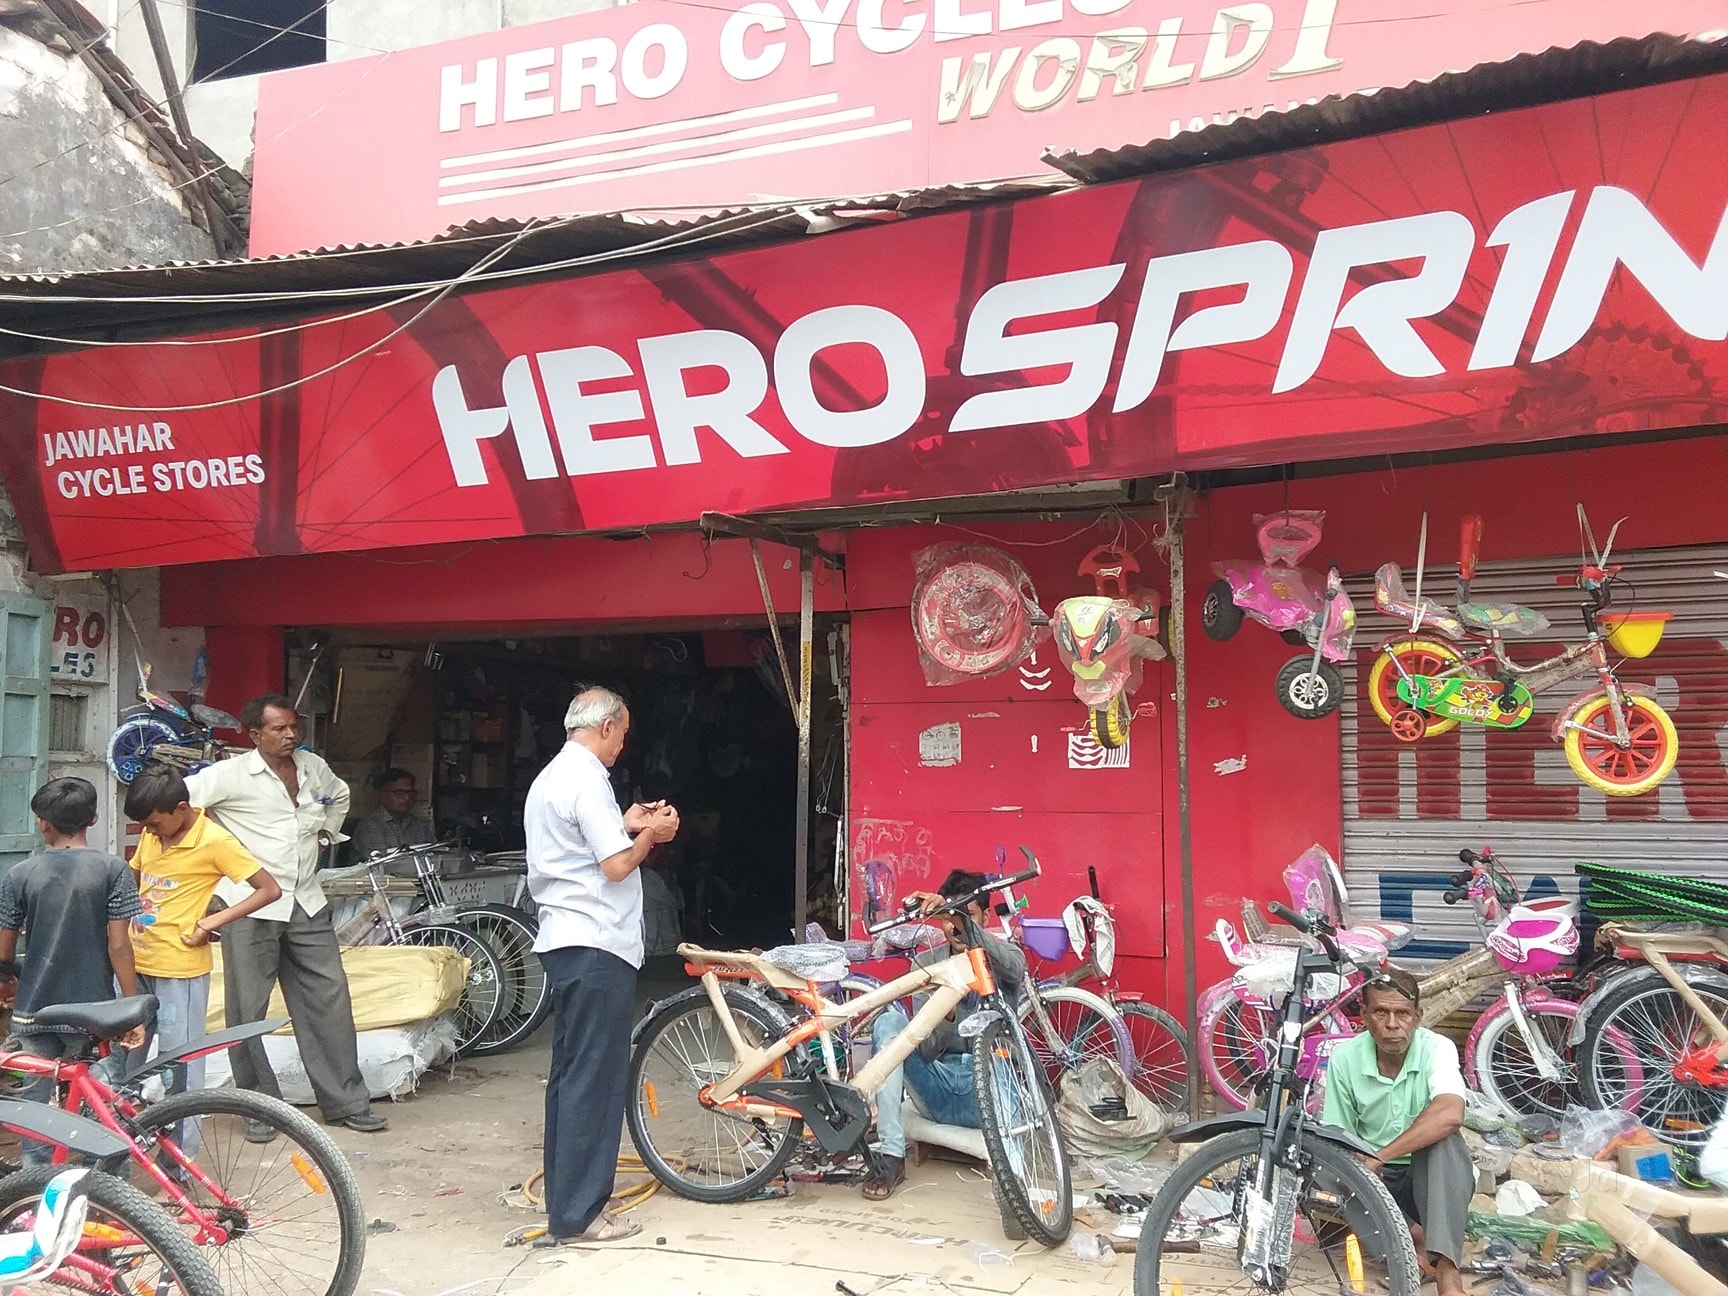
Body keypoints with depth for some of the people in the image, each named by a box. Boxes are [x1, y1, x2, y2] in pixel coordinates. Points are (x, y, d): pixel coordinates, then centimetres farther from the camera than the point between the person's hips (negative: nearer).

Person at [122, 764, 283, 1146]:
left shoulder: (214, 841, -15)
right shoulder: (151, 833, 4)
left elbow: (270, 889, -14)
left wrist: (213, 920, -19)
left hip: (179, 970, -7)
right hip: (135, 964, 7)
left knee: (180, 1067, 2)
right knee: (120, 1058, 15)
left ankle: (182, 1156, 14)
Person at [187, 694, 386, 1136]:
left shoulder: (314, 767, 10)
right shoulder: (232, 774, -8)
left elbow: (339, 795, 31)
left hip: (306, 903, 5)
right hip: (251, 906, -5)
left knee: (329, 1000, 5)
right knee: (248, 1009, 2)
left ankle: (346, 1101, 13)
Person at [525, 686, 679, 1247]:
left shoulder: (549, 777, 16)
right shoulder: (588, 780, -15)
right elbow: (615, 866, -19)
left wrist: (625, 826, 16)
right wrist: (650, 835, -2)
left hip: (565, 940, 11)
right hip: (597, 944, -11)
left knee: (570, 1073, 15)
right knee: (595, 1078, -4)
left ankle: (565, 1197, 23)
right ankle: (578, 1212, 1)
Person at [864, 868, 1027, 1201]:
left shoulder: (1003, 958, 3)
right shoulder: (926, 963, 7)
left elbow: (1012, 966, -27)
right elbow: (926, 1049, -3)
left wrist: (960, 917, -42)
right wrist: (945, 1015, -27)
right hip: (938, 1089, 3)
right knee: (889, 1020, -22)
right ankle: (891, 1157, -25)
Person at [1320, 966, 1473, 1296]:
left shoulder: (1437, 1049, -17)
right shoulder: (1345, 1058, -10)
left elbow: (1450, 1115, -37)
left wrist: (1377, 1156, -36)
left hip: (1432, 1175, -2)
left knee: (1442, 1136, -35)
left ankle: (1446, 1268, -36)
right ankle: (1417, 1237, -15)